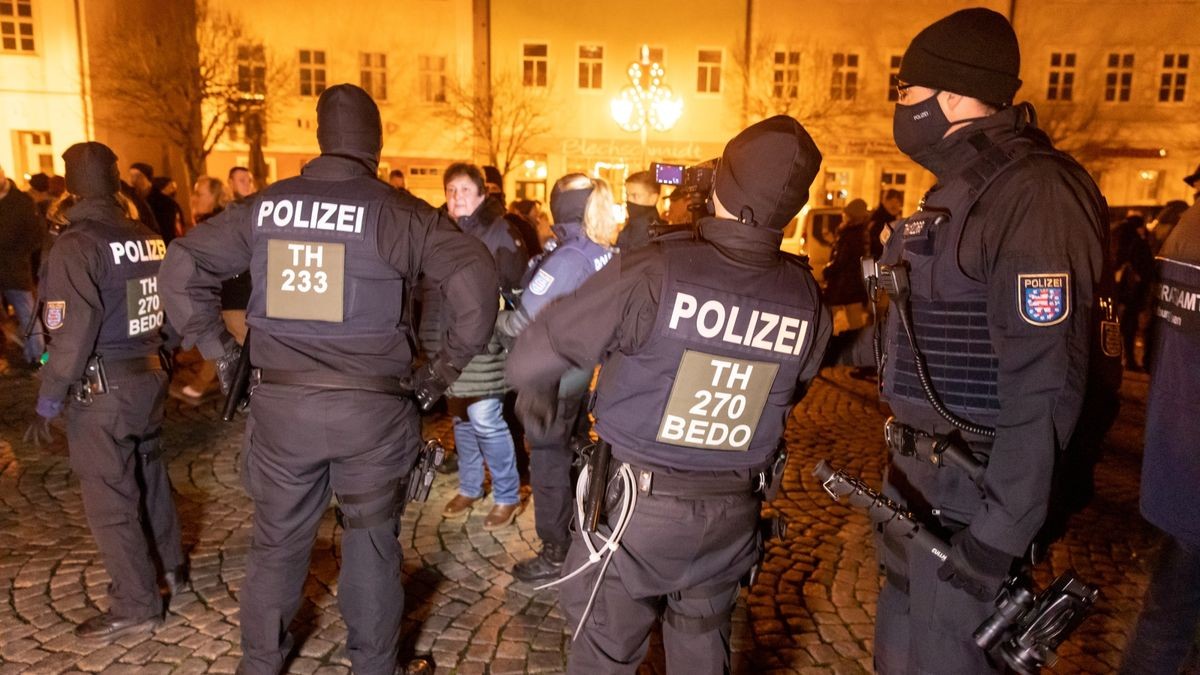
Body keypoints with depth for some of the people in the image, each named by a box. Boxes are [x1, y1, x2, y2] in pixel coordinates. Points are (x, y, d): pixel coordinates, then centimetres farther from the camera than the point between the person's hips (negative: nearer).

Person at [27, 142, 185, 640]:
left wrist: (48, 401, -10)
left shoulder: (75, 245, -16)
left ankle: (135, 607, 15)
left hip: (102, 389, -7)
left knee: (109, 500, 5)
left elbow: (71, 335, -18)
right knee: (149, 474, 22)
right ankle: (170, 568, 37)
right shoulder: (150, 238, 2)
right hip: (149, 375, 7)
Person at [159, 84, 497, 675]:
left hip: (280, 404, 3)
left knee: (277, 543, 20)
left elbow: (180, 267, 6)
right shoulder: (397, 211, -8)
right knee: (371, 543, 15)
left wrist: (220, 349, 10)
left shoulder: (265, 206, 2)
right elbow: (476, 278, -18)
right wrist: (444, 370, -9)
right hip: (372, 407, -2)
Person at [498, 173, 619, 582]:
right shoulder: (608, 256, -1)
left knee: (548, 462, 5)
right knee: (569, 455, 24)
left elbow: (523, 323, -25)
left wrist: (492, 319, -6)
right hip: (582, 372, 8)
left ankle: (557, 555, 17)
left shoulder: (567, 258, -24)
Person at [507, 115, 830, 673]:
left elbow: (544, 344, -14)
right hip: (734, 511, 4)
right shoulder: (806, 299, -9)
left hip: (639, 502, -4)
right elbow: (790, 394, 5)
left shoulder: (655, 273, -23)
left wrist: (532, 387, 8)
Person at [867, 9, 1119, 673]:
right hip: (920, 476, 9)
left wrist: (1001, 533, -22)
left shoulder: (1034, 192, -19)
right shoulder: (960, 189, 12)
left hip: (977, 490, -9)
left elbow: (1045, 382, -24)